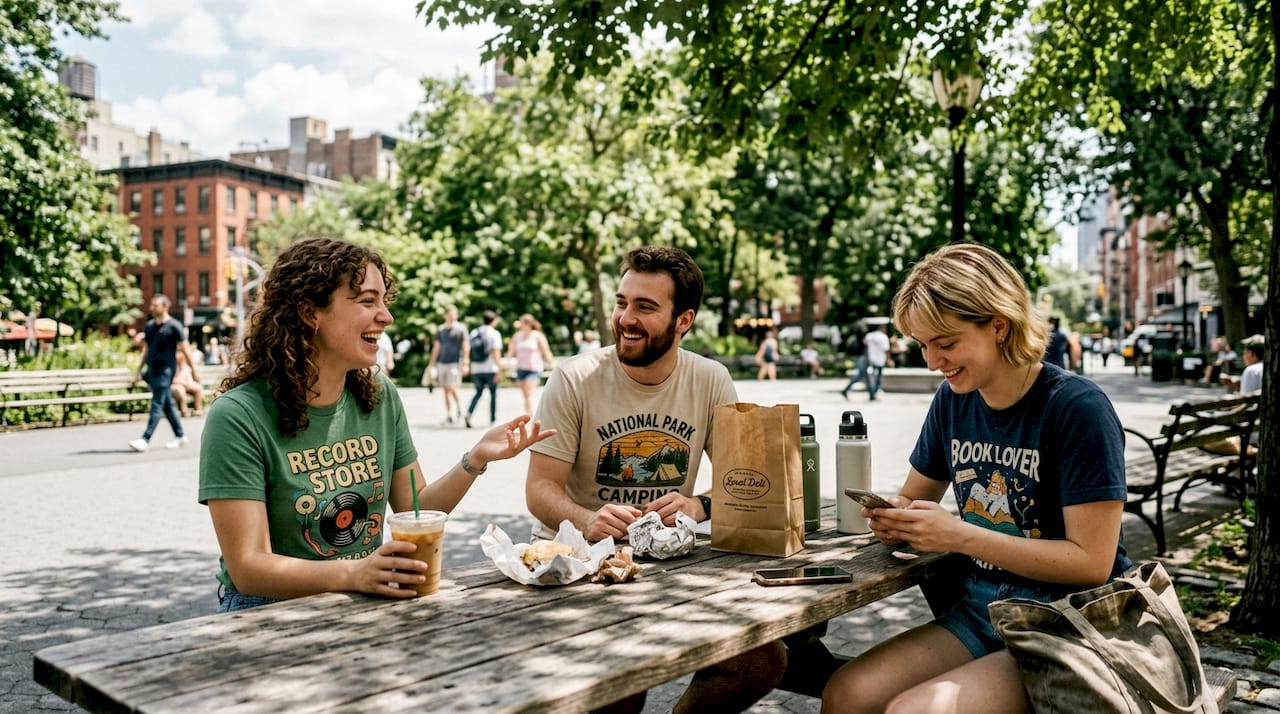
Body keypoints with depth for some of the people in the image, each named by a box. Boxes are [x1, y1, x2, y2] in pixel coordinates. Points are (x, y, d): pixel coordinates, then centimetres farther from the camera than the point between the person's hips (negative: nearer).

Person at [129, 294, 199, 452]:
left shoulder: (174, 326, -7)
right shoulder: (149, 325, 13)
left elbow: (185, 349, -5)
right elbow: (146, 349, 20)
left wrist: (193, 369, -5)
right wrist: (139, 370, 18)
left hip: (166, 370, -7)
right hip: (152, 370, 7)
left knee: (157, 405, -9)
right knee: (168, 405, 11)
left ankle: (145, 439, -12)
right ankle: (180, 436, 18)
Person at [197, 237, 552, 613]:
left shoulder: (380, 395, 1)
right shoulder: (239, 416, -16)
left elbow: (414, 508, 8)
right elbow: (248, 568, -18)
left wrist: (476, 459, -8)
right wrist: (352, 574, -33)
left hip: (366, 599, 4)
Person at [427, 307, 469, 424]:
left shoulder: (461, 328, 2)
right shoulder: (441, 330, 15)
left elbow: (466, 346, -2)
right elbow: (436, 347, 19)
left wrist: (465, 363, -10)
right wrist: (431, 364, 17)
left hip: (455, 362, -5)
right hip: (441, 362, 5)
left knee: (452, 388, -14)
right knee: (445, 390, 5)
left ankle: (459, 410, 6)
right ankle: (448, 415, 11)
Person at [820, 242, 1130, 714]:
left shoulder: (1077, 408, -14)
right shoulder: (952, 400, 4)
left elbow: (1091, 561, -16)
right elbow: (914, 497, 16)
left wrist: (959, 536, -22)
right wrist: (894, 519, -8)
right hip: (980, 609, 6)